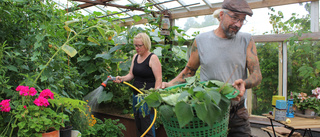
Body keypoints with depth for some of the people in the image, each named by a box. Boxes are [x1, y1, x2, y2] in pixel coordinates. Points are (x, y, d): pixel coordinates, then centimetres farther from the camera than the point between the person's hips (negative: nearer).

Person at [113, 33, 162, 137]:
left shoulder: (153, 58, -9)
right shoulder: (135, 57, 13)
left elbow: (159, 79, -14)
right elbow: (131, 75, 16)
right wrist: (122, 78, -3)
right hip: (136, 95, 8)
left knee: (147, 126, -5)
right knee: (138, 126, 14)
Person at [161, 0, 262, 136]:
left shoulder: (246, 40, 3)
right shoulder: (201, 40, 2)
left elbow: (257, 75, -3)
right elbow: (189, 71, 11)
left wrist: (244, 83, -25)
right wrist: (170, 84, -4)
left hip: (237, 113, 1)